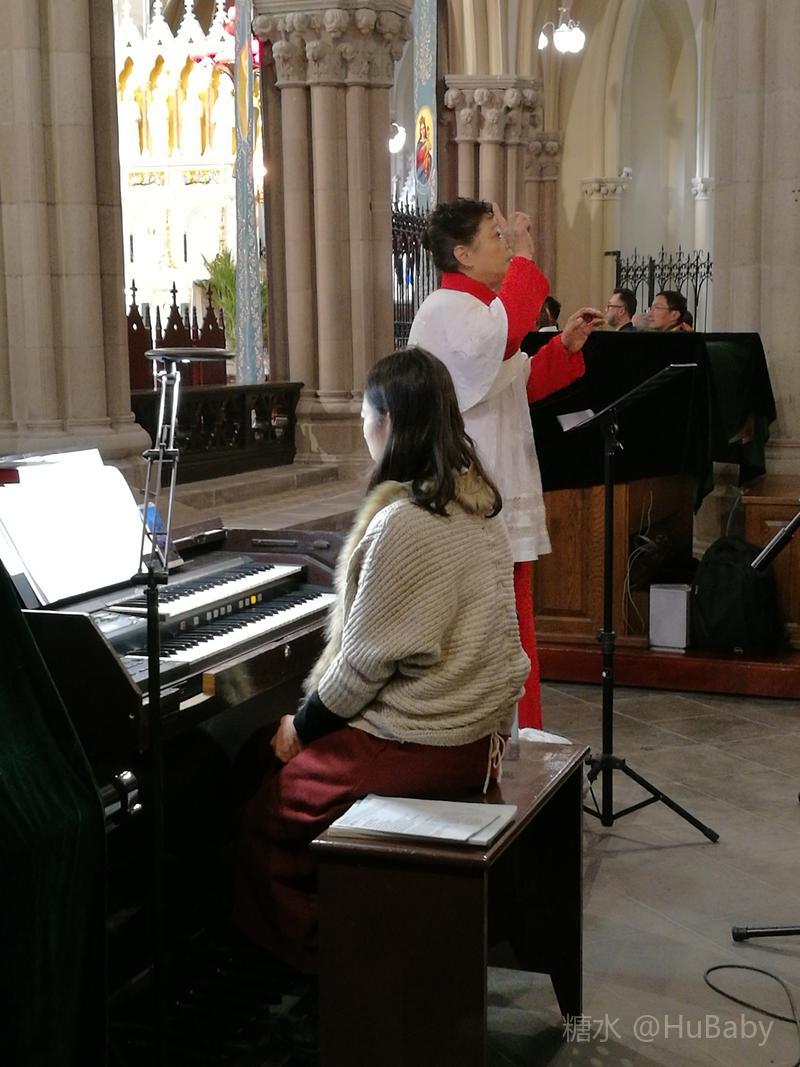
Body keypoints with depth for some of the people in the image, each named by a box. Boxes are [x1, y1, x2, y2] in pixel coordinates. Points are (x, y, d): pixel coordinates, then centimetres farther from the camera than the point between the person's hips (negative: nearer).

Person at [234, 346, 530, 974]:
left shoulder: (402, 522, -23)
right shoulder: (477, 499, 4)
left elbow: (366, 659, -20)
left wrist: (301, 726, -2)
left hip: (420, 744, -9)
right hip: (477, 728, 9)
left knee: (266, 814, 5)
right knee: (291, 762, 22)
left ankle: (314, 960, 19)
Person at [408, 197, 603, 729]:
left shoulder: (478, 308, 19)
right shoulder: (445, 310, -14)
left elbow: (520, 383, 25)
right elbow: (497, 340, -37)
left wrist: (566, 345, 12)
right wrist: (524, 260, -28)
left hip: (504, 498, 11)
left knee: (514, 633, 17)